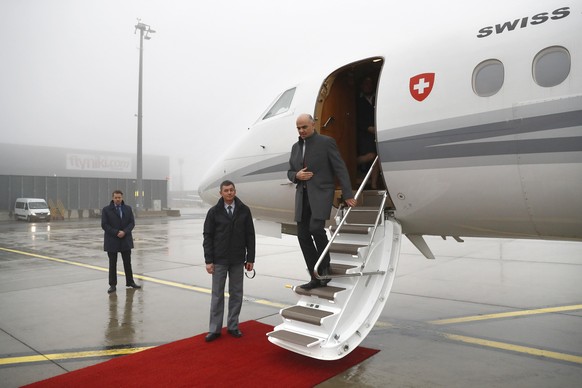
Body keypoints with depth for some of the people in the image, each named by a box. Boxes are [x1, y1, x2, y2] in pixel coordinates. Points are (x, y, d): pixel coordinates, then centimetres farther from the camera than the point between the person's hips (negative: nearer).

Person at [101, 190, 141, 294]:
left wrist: (124, 232, -15)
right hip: (112, 241, -3)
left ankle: (130, 282, 19)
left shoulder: (128, 208, 6)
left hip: (126, 240, 3)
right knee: (112, 264, 5)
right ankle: (112, 285, 12)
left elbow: (132, 222, 1)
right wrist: (116, 232, -17)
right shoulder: (106, 209, -3)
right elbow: (104, 225, -8)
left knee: (127, 262, 9)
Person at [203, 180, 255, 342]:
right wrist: (208, 260, -6)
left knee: (236, 294, 8)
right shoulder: (214, 212, -1)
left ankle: (233, 326, 21)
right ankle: (215, 329, 14)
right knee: (217, 295, 5)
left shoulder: (244, 210, 1)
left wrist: (250, 259, 0)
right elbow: (208, 236, -1)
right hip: (219, 261, -1)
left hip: (238, 261, 1)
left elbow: (250, 236, 3)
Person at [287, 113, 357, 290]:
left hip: (321, 193, -6)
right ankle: (316, 277, 11)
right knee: (303, 235, 2)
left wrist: (348, 194, -10)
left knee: (316, 227, -23)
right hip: (302, 196, 6)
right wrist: (296, 175, -3)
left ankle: (325, 266, 1)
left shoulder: (326, 142, -1)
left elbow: (340, 169, -4)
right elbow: (290, 172, 22)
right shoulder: (295, 147, 16)